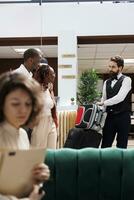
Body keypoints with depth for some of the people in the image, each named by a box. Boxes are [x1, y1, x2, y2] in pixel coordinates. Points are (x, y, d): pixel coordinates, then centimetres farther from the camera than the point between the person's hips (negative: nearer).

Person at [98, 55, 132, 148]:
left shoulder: (126, 80, -7)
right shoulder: (107, 82, 13)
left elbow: (120, 97, -20)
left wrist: (103, 103, -19)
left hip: (123, 117, -5)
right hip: (110, 116, 5)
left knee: (121, 146, 2)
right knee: (105, 144, 5)